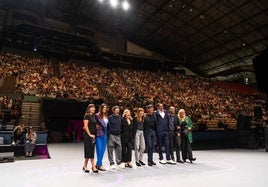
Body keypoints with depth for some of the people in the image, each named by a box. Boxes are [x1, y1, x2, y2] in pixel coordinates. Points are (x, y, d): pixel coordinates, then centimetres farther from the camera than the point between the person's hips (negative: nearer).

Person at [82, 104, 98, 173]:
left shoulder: (94, 116, 15)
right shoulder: (87, 116, -7)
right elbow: (85, 126, -13)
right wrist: (89, 134, -15)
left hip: (93, 135, 8)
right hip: (88, 135, -8)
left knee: (90, 151, 10)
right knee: (90, 150, -4)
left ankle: (85, 166, 21)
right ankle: (93, 167, 0)